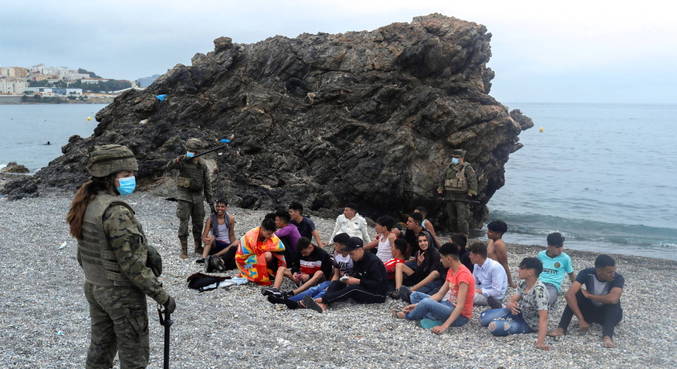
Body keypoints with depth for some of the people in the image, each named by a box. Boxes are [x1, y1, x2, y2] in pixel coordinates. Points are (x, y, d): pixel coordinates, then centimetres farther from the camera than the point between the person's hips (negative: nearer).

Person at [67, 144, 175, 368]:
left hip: (93, 288, 8)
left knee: (100, 349, 21)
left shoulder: (86, 205, 2)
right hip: (122, 293, -8)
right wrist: (162, 296, -18)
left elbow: (83, 255, 11)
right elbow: (132, 265, -24)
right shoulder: (116, 212, -25)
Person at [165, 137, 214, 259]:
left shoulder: (202, 165, 3)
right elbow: (168, 167, -25)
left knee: (198, 224, 11)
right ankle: (184, 250, 6)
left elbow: (207, 183, 7)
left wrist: (210, 201, 6)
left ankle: (198, 247, 25)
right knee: (183, 224, -2)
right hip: (184, 197, -3)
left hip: (198, 197, 4)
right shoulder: (182, 161, -8)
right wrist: (179, 160, -42)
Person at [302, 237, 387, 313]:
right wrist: (350, 279, -10)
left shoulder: (373, 261, -19)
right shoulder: (357, 260, 7)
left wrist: (358, 281, -25)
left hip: (378, 294, -8)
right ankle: (323, 305, -35)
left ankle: (322, 300, -42)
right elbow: (355, 274, 12)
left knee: (353, 288, -34)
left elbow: (377, 284, -23)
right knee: (337, 283, -8)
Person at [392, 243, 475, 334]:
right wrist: (417, 305, -2)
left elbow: (460, 305, -29)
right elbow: (440, 294, 7)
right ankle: (436, 320, -13)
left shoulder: (463, 274, -23)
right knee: (415, 295, 7)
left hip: (460, 316, -10)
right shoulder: (451, 271, 7)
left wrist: (444, 326, -36)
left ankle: (407, 316, -1)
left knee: (427, 303, -31)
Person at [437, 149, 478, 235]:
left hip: (461, 198, -6)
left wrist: (471, 193, -19)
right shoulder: (449, 168, 15)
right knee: (451, 219, 10)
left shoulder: (467, 168, -5)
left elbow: (473, 181, -11)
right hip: (449, 197, 6)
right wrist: (441, 190, 17)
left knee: (461, 220, -11)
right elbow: (443, 181, 25)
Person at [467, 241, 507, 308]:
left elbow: (497, 292, -24)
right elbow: (475, 284, 13)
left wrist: (480, 291, -21)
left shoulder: (495, 267, -22)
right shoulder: (476, 266, 0)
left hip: (495, 297, -8)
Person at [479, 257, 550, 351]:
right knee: (484, 317, -3)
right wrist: (510, 304, -31)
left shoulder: (539, 290, -32)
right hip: (519, 312, 6)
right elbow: (512, 300, -5)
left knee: (494, 326, -27)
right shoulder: (523, 284, -8)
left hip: (530, 324, -6)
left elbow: (543, 317, -37)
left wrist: (540, 342, -45)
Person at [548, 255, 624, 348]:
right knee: (577, 293, -25)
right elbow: (569, 295, -33)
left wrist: (589, 295, -29)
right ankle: (561, 328, -32)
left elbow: (612, 299, -44)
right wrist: (581, 319, -39)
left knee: (613, 302, -32)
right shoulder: (587, 273, -21)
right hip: (590, 310, 1)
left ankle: (607, 336, -47)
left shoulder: (618, 279, -24)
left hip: (610, 313, -1)